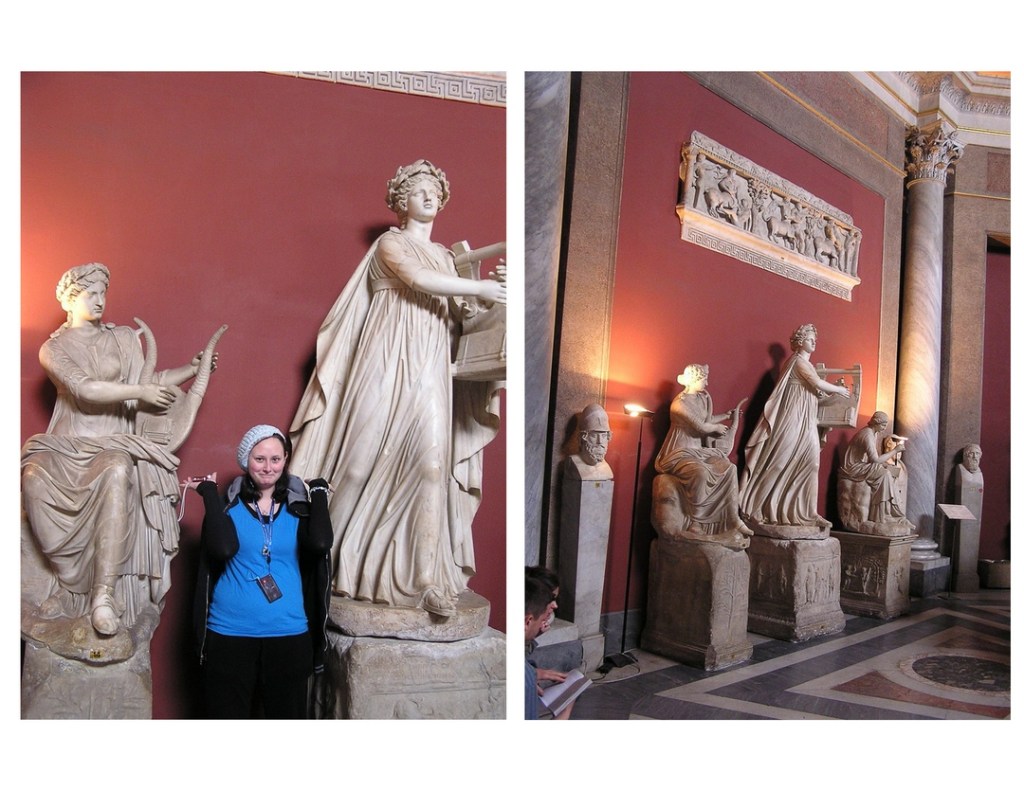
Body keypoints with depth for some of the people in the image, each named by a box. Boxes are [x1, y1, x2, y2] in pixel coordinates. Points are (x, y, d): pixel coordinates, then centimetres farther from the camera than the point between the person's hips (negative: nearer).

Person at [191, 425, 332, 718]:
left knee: (287, 714, 12)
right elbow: (223, 548, -20)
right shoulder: (227, 506, 1)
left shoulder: (299, 507, 3)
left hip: (289, 635, 1)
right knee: (226, 714, 10)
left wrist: (319, 493, -6)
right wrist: (209, 493, -12)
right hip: (229, 634, -1)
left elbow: (320, 543, -17)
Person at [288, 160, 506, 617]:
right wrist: (481, 288, -14)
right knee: (373, 452, -7)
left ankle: (425, 575, -11)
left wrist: (483, 298, -4)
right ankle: (346, 560, 10)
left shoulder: (445, 257, 22)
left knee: (430, 452, -13)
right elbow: (416, 279, -13)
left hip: (430, 368, 4)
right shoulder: (390, 243, 7)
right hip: (389, 361, -3)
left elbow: (455, 315, 15)